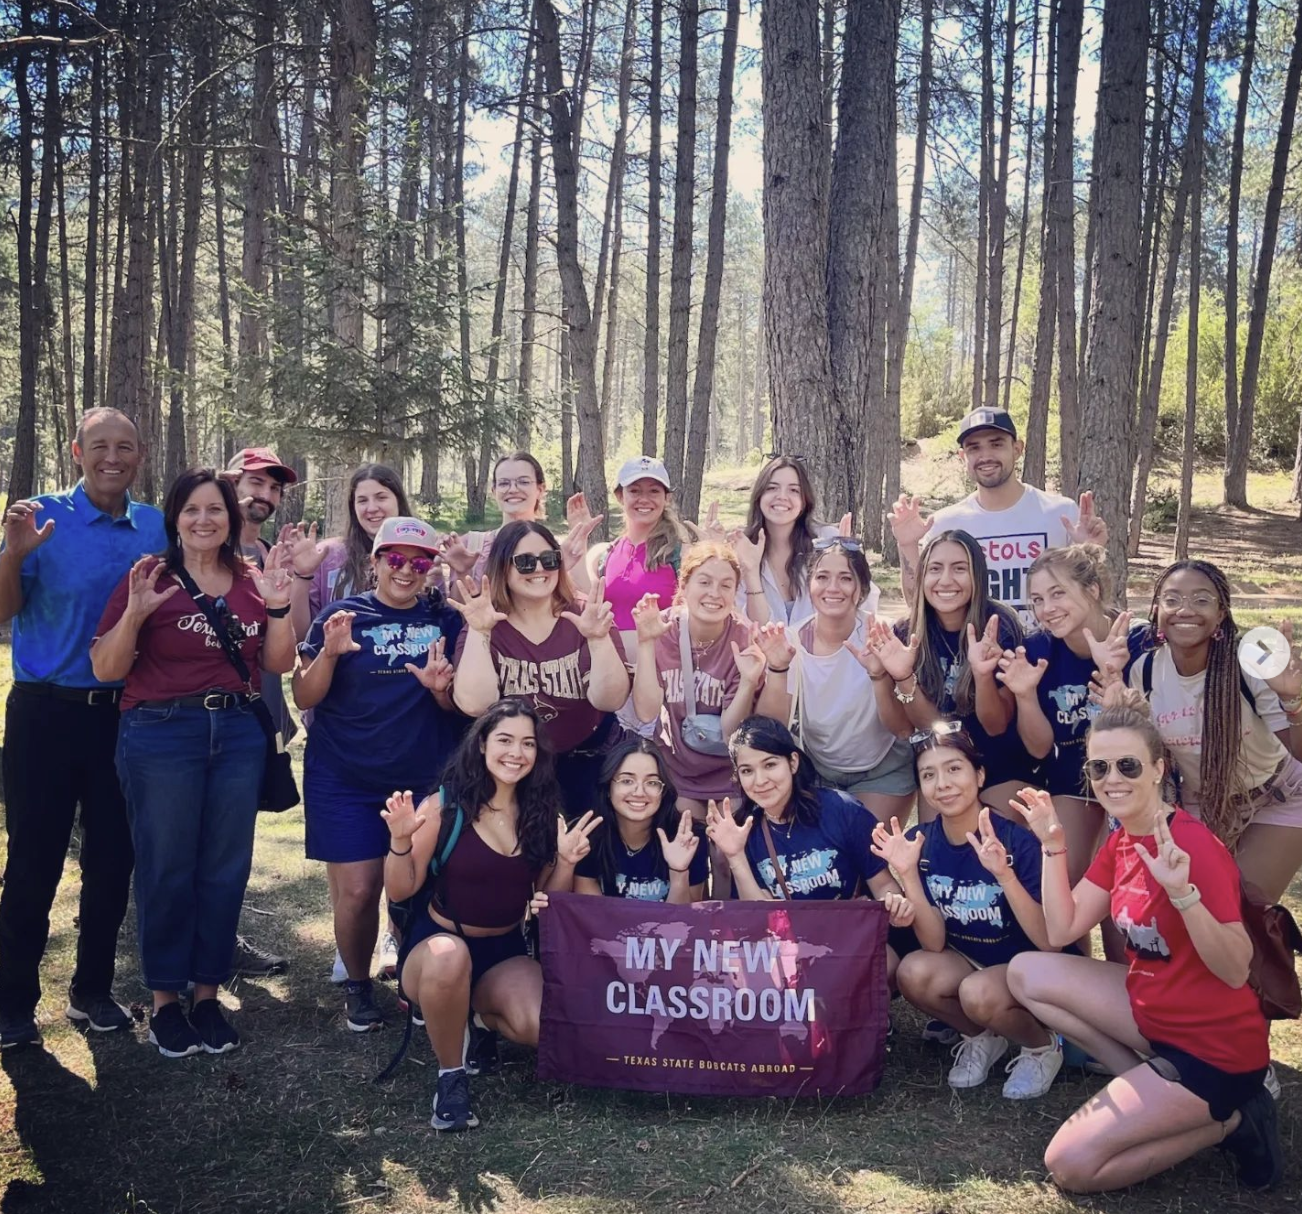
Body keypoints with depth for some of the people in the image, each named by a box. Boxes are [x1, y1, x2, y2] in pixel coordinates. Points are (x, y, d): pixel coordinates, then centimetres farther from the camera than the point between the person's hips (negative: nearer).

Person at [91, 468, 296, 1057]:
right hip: (162, 736, -3)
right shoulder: (149, 578, -4)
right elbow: (106, 669, -6)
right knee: (167, 870, 4)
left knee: (225, 869, 9)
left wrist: (278, 606, -8)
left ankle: (208, 992, 24)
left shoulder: (253, 580, 7)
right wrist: (135, 613, -21)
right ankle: (165, 999, 19)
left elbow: (278, 664, 7)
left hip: (238, 736, 4)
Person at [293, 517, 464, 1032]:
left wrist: (441, 687, -15)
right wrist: (329, 653, -19)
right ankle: (358, 985, 21)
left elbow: (461, 705, 7)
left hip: (425, 777, 1)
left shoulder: (445, 620, 5)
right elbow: (305, 698, -1)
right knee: (357, 891, -4)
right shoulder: (343, 615, 1)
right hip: (345, 780, -1)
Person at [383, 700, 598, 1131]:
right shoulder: (444, 806, -12)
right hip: (436, 944, -3)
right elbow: (401, 891, -10)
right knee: (450, 957, -40)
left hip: (506, 952, 3)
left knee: (543, 1028, -26)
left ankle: (484, 1020, 12)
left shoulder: (543, 814, -2)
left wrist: (566, 862, -14)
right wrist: (401, 842, -28)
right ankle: (450, 1075, -13)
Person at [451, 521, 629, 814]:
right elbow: (474, 705, -22)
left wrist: (599, 638, -32)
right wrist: (478, 633, -30)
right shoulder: (485, 629, -7)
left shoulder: (584, 619, -6)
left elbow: (610, 700, -18)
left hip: (586, 767, 1)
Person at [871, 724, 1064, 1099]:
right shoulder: (920, 843, -11)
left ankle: (1043, 1046, 1)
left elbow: (1048, 940, -26)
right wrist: (907, 873, -27)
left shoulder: (1017, 841, -23)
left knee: (978, 992, -34)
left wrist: (1003, 874, -40)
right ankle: (982, 1037, 5)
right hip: (967, 962, 4)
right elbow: (935, 943, -13)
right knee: (913, 973, -26)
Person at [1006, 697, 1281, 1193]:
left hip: (1215, 1048, -8)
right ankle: (1145, 1085, 5)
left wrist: (1181, 891, -40)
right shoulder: (1121, 841, 3)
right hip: (1152, 1011, 8)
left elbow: (1236, 972, -27)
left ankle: (1231, 1117, 4)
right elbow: (1062, 931, 3)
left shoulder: (1194, 844, -24)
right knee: (1027, 972, 3)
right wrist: (1053, 847, -5)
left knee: (1071, 1165, -9)